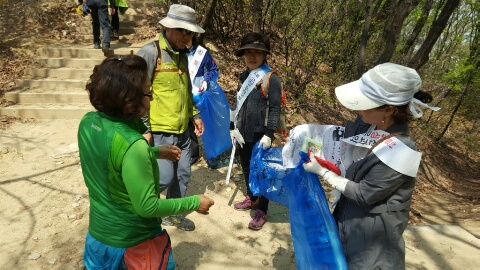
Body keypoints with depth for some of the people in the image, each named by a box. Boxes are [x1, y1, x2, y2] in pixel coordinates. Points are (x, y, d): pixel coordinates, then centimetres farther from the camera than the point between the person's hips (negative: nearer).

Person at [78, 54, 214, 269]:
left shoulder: (88, 122, -10)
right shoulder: (131, 143, -33)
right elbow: (147, 207, -26)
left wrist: (156, 152, 7)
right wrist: (193, 202, -16)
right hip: (134, 243, -6)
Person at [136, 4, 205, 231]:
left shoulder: (181, 55, 12)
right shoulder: (150, 53, -12)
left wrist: (194, 115, 17)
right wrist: (144, 128, -16)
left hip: (182, 131, 8)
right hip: (159, 132, -7)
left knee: (183, 175, 13)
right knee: (164, 177, -5)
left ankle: (173, 214, 34)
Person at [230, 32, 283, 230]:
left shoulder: (272, 79, -11)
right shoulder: (243, 77, 9)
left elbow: (275, 109, -14)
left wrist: (268, 134, -20)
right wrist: (233, 127, 11)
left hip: (260, 135, -7)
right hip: (243, 134, 7)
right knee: (246, 168, 19)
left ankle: (261, 212, 19)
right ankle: (251, 198, 41)